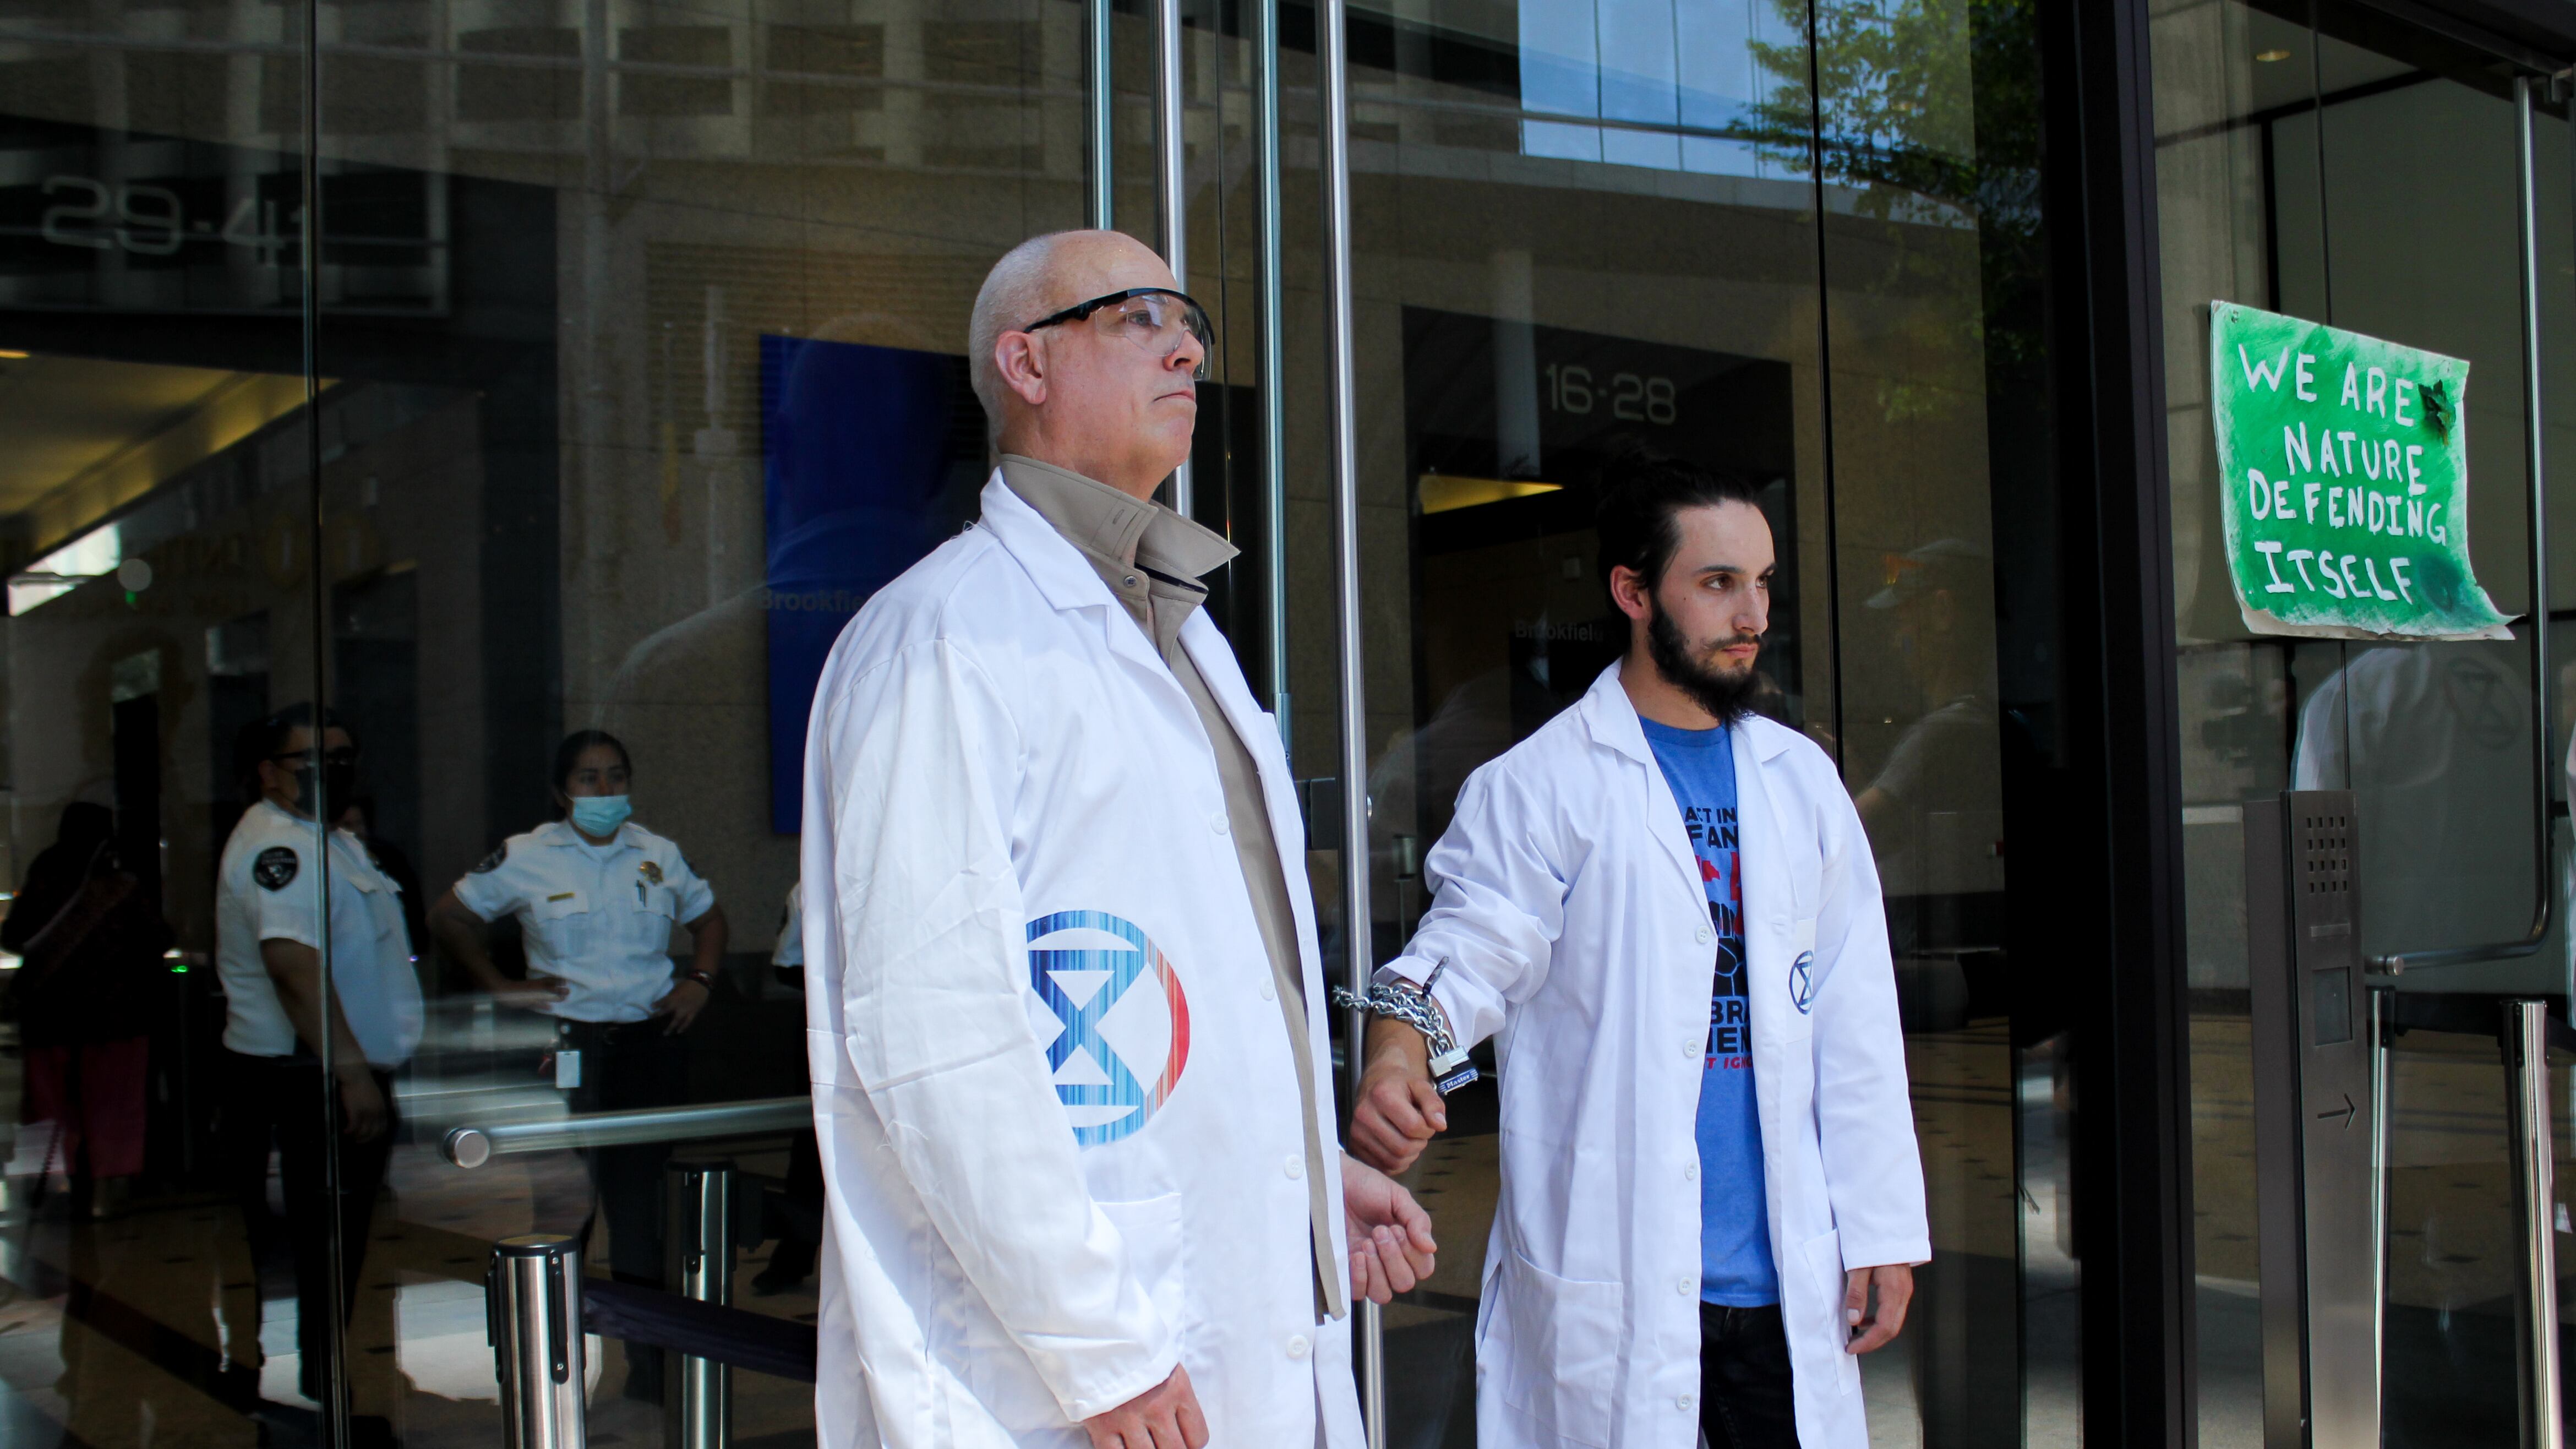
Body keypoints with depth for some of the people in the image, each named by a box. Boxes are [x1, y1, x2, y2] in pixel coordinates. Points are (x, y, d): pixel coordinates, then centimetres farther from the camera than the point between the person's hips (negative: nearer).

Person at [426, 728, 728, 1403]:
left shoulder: (659, 856, 10)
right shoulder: (524, 859, 1)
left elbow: (707, 916, 24)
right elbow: (449, 917, 10)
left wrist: (699, 980, 8)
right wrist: (500, 986, 2)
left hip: (652, 1042, 3)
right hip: (569, 1047, -2)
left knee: (642, 1202, 6)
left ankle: (648, 1358, 14)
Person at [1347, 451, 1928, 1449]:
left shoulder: (1800, 780, 12)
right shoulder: (1539, 787, -2)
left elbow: (1852, 1025, 12)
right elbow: (1471, 948, -12)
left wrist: (1881, 1229, 9)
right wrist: (1400, 1045, -34)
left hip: (1788, 1280, 5)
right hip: (1610, 1283, -4)